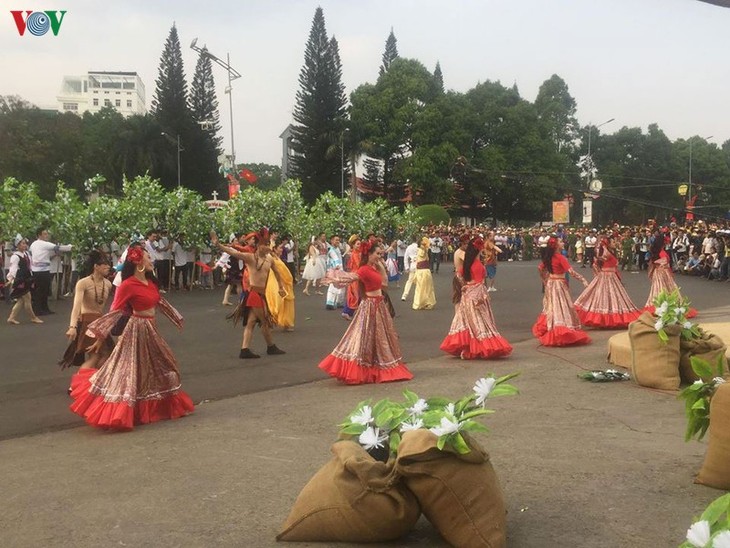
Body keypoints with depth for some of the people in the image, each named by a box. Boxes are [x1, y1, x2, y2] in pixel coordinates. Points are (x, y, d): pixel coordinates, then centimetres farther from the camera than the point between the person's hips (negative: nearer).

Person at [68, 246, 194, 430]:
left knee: (160, 366, 17)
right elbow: (115, 312, -16)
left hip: (152, 330, 8)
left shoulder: (151, 282, 6)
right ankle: (116, 415, 6)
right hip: (137, 330, -8)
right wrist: (100, 338, -16)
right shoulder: (128, 285, -17)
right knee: (133, 370, -4)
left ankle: (154, 407, 33)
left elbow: (161, 303, 20)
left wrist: (177, 319, 27)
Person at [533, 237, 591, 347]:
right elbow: (571, 271, -23)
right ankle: (563, 333, -3)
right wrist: (582, 279, -20)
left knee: (552, 308, 14)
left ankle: (547, 332, 17)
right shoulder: (560, 257, -17)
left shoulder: (548, 257, 5)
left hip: (550, 284, 8)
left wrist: (545, 280, 24)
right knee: (561, 307, -3)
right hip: (559, 285, -7)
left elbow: (540, 268, 15)